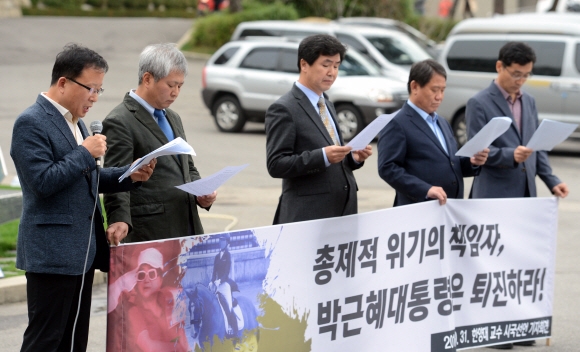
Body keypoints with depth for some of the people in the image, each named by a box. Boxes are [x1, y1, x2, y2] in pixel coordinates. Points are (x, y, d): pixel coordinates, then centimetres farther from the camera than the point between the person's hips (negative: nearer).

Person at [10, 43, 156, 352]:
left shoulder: (75, 121, 18)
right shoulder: (31, 124, -12)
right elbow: (43, 181, -21)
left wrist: (130, 176, 7)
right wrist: (85, 153, -17)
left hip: (82, 253, 10)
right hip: (52, 254, -10)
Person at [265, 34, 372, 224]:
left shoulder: (327, 105, 21)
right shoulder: (283, 109, -6)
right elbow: (276, 165, -13)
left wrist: (354, 157, 6)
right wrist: (323, 157, -23)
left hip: (341, 209, 8)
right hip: (308, 215, -8)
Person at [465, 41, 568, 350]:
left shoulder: (529, 102, 15)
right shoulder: (480, 104, -6)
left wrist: (551, 180, 5)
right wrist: (511, 155, -27)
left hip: (524, 196, 6)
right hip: (494, 197, -6)